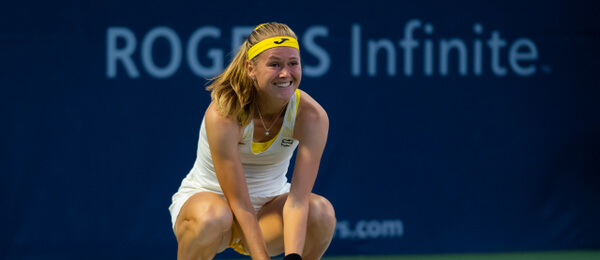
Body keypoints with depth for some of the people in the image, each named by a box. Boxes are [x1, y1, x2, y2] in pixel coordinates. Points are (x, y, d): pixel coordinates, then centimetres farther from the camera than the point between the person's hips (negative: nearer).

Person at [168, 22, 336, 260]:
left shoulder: (311, 116, -20)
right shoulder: (222, 116, -28)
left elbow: (297, 200, -26)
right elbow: (240, 205, -28)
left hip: (269, 207, 3)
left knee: (321, 211, -29)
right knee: (212, 217, -39)